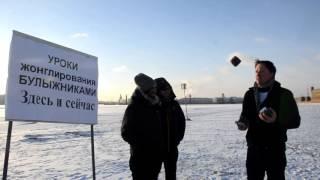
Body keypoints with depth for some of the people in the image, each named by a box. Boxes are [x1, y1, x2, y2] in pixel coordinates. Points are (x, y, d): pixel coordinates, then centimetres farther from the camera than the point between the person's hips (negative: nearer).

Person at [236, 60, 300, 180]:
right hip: (254, 148, 4)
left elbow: (295, 121, -7)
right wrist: (243, 123, -6)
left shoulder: (284, 94, -6)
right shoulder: (249, 94, 6)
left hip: (275, 149, -4)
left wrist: (277, 119, -25)